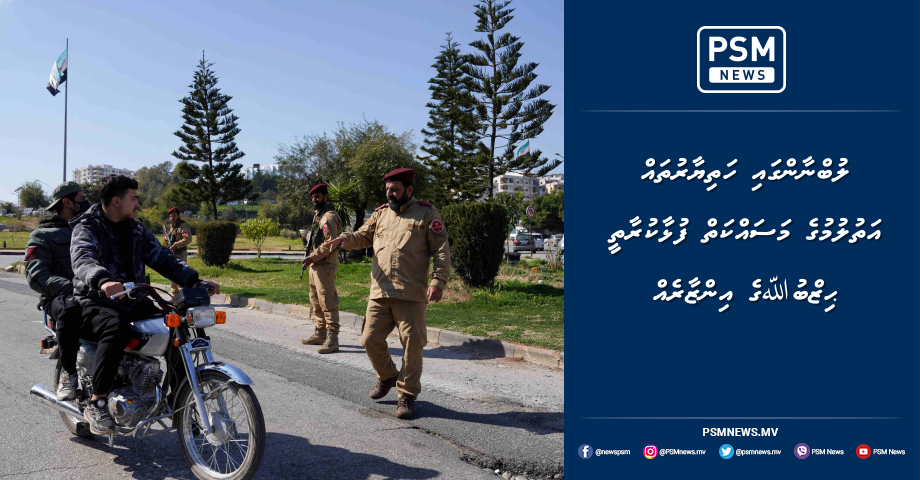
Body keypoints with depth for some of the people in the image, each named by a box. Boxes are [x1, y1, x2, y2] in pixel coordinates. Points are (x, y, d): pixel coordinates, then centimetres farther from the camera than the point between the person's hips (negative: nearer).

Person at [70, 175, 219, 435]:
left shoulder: (137, 231, 16)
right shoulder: (87, 228, -5)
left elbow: (163, 258, 11)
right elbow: (82, 260, -25)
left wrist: (195, 280, -5)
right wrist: (103, 281, -48)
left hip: (133, 301, 6)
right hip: (96, 301, -6)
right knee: (116, 327, -38)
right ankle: (97, 403, -28)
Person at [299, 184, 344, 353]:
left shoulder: (329, 216, -13)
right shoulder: (318, 215, 20)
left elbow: (331, 242, -21)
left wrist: (312, 257, -20)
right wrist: (311, 259, 13)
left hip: (324, 265, -11)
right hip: (315, 265, 11)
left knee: (327, 301, -12)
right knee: (316, 301, 17)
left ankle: (332, 339, -13)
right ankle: (320, 333, 26)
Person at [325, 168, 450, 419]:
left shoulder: (426, 213, 3)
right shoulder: (381, 213, 18)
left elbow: (441, 250, -1)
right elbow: (363, 236, 17)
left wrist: (438, 280, -12)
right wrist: (346, 238, -7)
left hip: (412, 295, -4)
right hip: (380, 292, 5)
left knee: (411, 344, -1)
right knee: (370, 339, 5)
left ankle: (407, 395, 14)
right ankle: (387, 376, 32)